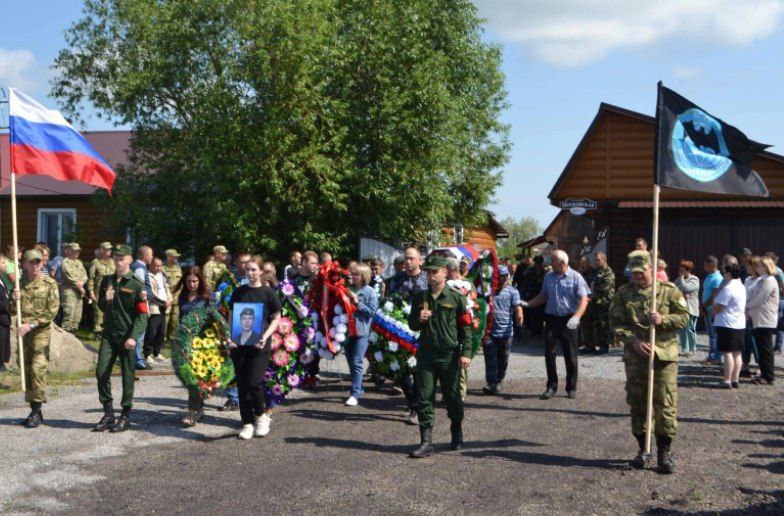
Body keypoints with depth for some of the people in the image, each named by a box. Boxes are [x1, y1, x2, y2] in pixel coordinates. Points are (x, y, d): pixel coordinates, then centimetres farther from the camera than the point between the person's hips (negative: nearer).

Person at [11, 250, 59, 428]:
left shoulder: (49, 283, -3)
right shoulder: (20, 284, 10)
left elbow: (52, 311, -10)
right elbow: (12, 311, 13)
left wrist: (32, 324, -17)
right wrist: (14, 300, -8)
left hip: (41, 331, -5)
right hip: (23, 332, 5)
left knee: (38, 368, -13)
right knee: (27, 370, 7)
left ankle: (36, 411, -9)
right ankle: (34, 410, 15)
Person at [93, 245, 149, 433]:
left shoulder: (137, 285, -5)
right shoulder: (107, 281, 11)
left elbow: (143, 314, -9)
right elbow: (101, 306, 20)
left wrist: (134, 337, -20)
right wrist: (106, 299, -4)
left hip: (127, 336, -4)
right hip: (108, 334, 5)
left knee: (127, 375, 3)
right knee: (101, 373, -3)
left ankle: (125, 416, 13)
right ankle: (108, 413, 10)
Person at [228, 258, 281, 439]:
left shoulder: (268, 292, 0)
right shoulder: (239, 291, 9)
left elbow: (276, 318, 3)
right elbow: (232, 316, 14)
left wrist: (265, 336, -11)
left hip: (259, 345, -3)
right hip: (239, 343, 4)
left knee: (254, 382, -13)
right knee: (242, 384, 5)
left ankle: (261, 414, 13)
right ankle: (247, 423, 16)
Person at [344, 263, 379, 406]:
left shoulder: (370, 292, -6)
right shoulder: (349, 289, 8)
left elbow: (372, 311, -12)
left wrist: (357, 302, -16)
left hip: (361, 331, -6)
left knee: (356, 363, -9)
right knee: (351, 362, 13)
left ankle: (355, 394, -6)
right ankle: (358, 389, 27)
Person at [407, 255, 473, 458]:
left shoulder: (456, 298, -1)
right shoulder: (419, 297, 9)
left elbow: (466, 327, -2)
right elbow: (412, 325, 16)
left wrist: (465, 353, -9)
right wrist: (419, 319, -7)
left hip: (449, 355, -2)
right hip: (426, 354, 3)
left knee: (452, 396, 10)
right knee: (424, 398, -2)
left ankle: (457, 433, 32)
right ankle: (426, 441, 1)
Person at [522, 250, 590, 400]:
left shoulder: (576, 277, -4)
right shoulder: (549, 277, 10)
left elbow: (583, 299, -10)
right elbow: (543, 296, 19)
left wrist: (576, 317, -25)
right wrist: (527, 304, 6)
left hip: (569, 321, -3)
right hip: (551, 319, 4)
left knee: (570, 355, 3)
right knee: (549, 352, -1)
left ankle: (571, 387, 16)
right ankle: (551, 386, 9)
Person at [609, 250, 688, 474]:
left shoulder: (669, 291, 2)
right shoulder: (623, 294, 6)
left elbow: (684, 317, 0)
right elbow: (616, 323, 0)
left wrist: (663, 320, -17)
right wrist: (634, 341, -14)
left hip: (664, 355, -2)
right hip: (634, 357, 2)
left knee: (666, 404, -2)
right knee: (637, 403, 9)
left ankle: (664, 452, 9)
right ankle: (643, 449, 23)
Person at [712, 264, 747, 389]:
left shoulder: (728, 288, -17)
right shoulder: (742, 287, 13)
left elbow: (718, 307, -16)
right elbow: (744, 307, 19)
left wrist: (712, 310, 4)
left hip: (727, 324, -9)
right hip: (740, 324, 9)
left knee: (727, 353, -6)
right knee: (737, 353, 10)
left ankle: (727, 381, -5)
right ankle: (735, 380, 13)